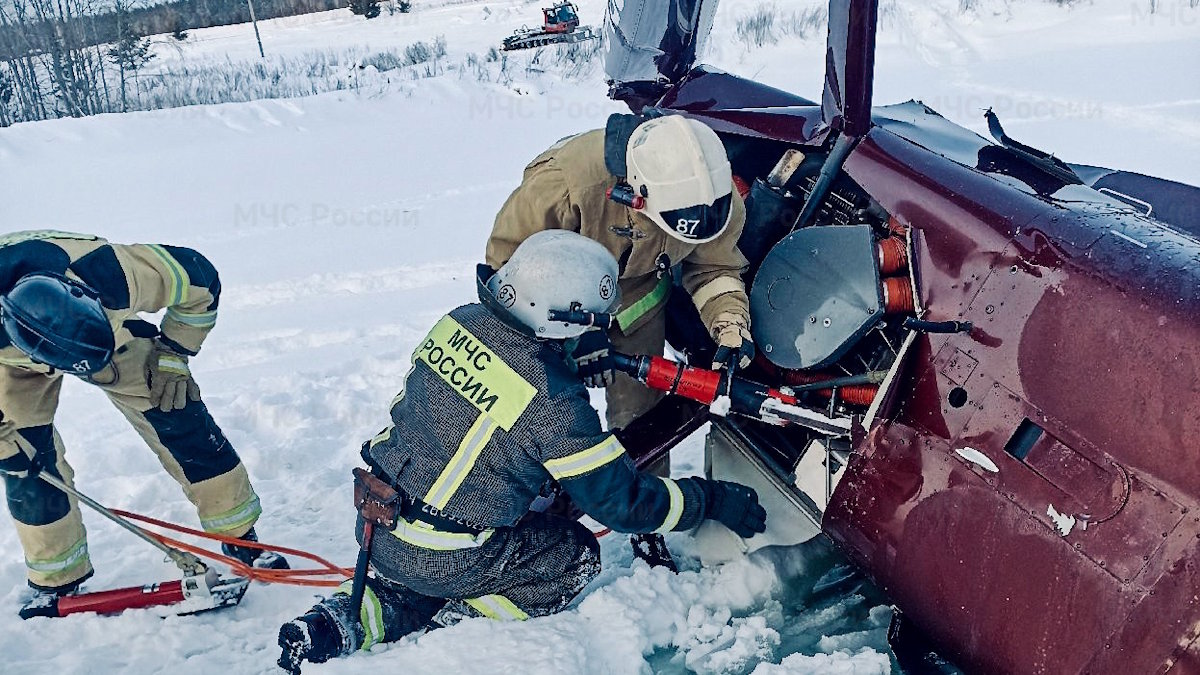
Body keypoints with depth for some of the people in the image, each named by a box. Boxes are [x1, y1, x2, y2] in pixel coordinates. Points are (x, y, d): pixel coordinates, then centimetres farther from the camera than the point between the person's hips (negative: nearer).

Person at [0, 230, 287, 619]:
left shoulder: (113, 273, -44)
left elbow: (201, 281, -23)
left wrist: (173, 357, -17)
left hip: (114, 324, 0)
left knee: (179, 421, -8)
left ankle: (242, 540, 5)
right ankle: (56, 579, 16)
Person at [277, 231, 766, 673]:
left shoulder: (459, 322, -6)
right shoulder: (553, 401, -24)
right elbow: (621, 501, -15)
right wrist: (711, 501, -2)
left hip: (376, 526, 6)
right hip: (442, 559, -6)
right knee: (577, 557, 10)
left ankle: (355, 619, 12)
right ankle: (453, 627, 3)